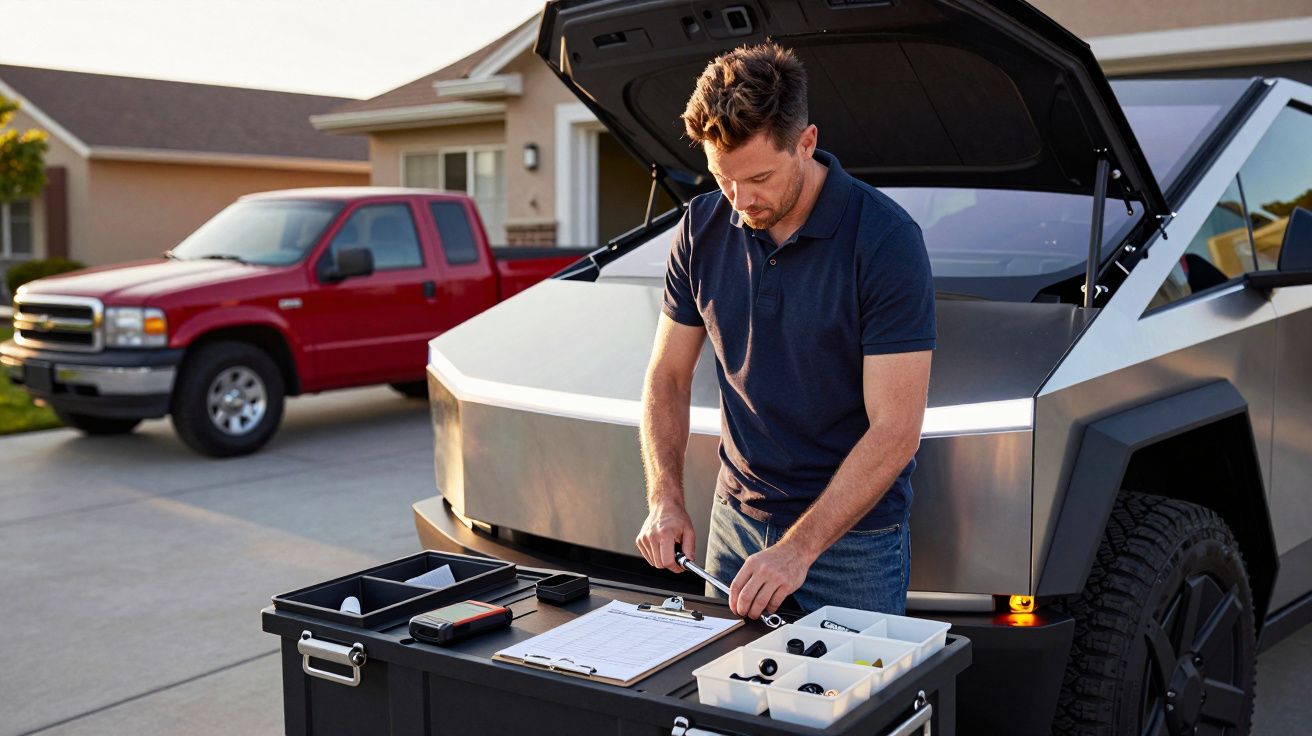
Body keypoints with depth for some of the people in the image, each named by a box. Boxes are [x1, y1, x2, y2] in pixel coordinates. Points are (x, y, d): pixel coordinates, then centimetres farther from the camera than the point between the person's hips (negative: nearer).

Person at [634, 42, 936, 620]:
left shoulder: (886, 241, -20)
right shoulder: (704, 227, -4)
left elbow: (896, 430, -21)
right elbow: (668, 376, 4)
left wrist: (798, 549, -26)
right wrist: (664, 500, -10)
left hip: (853, 535, -4)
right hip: (735, 515, 5)